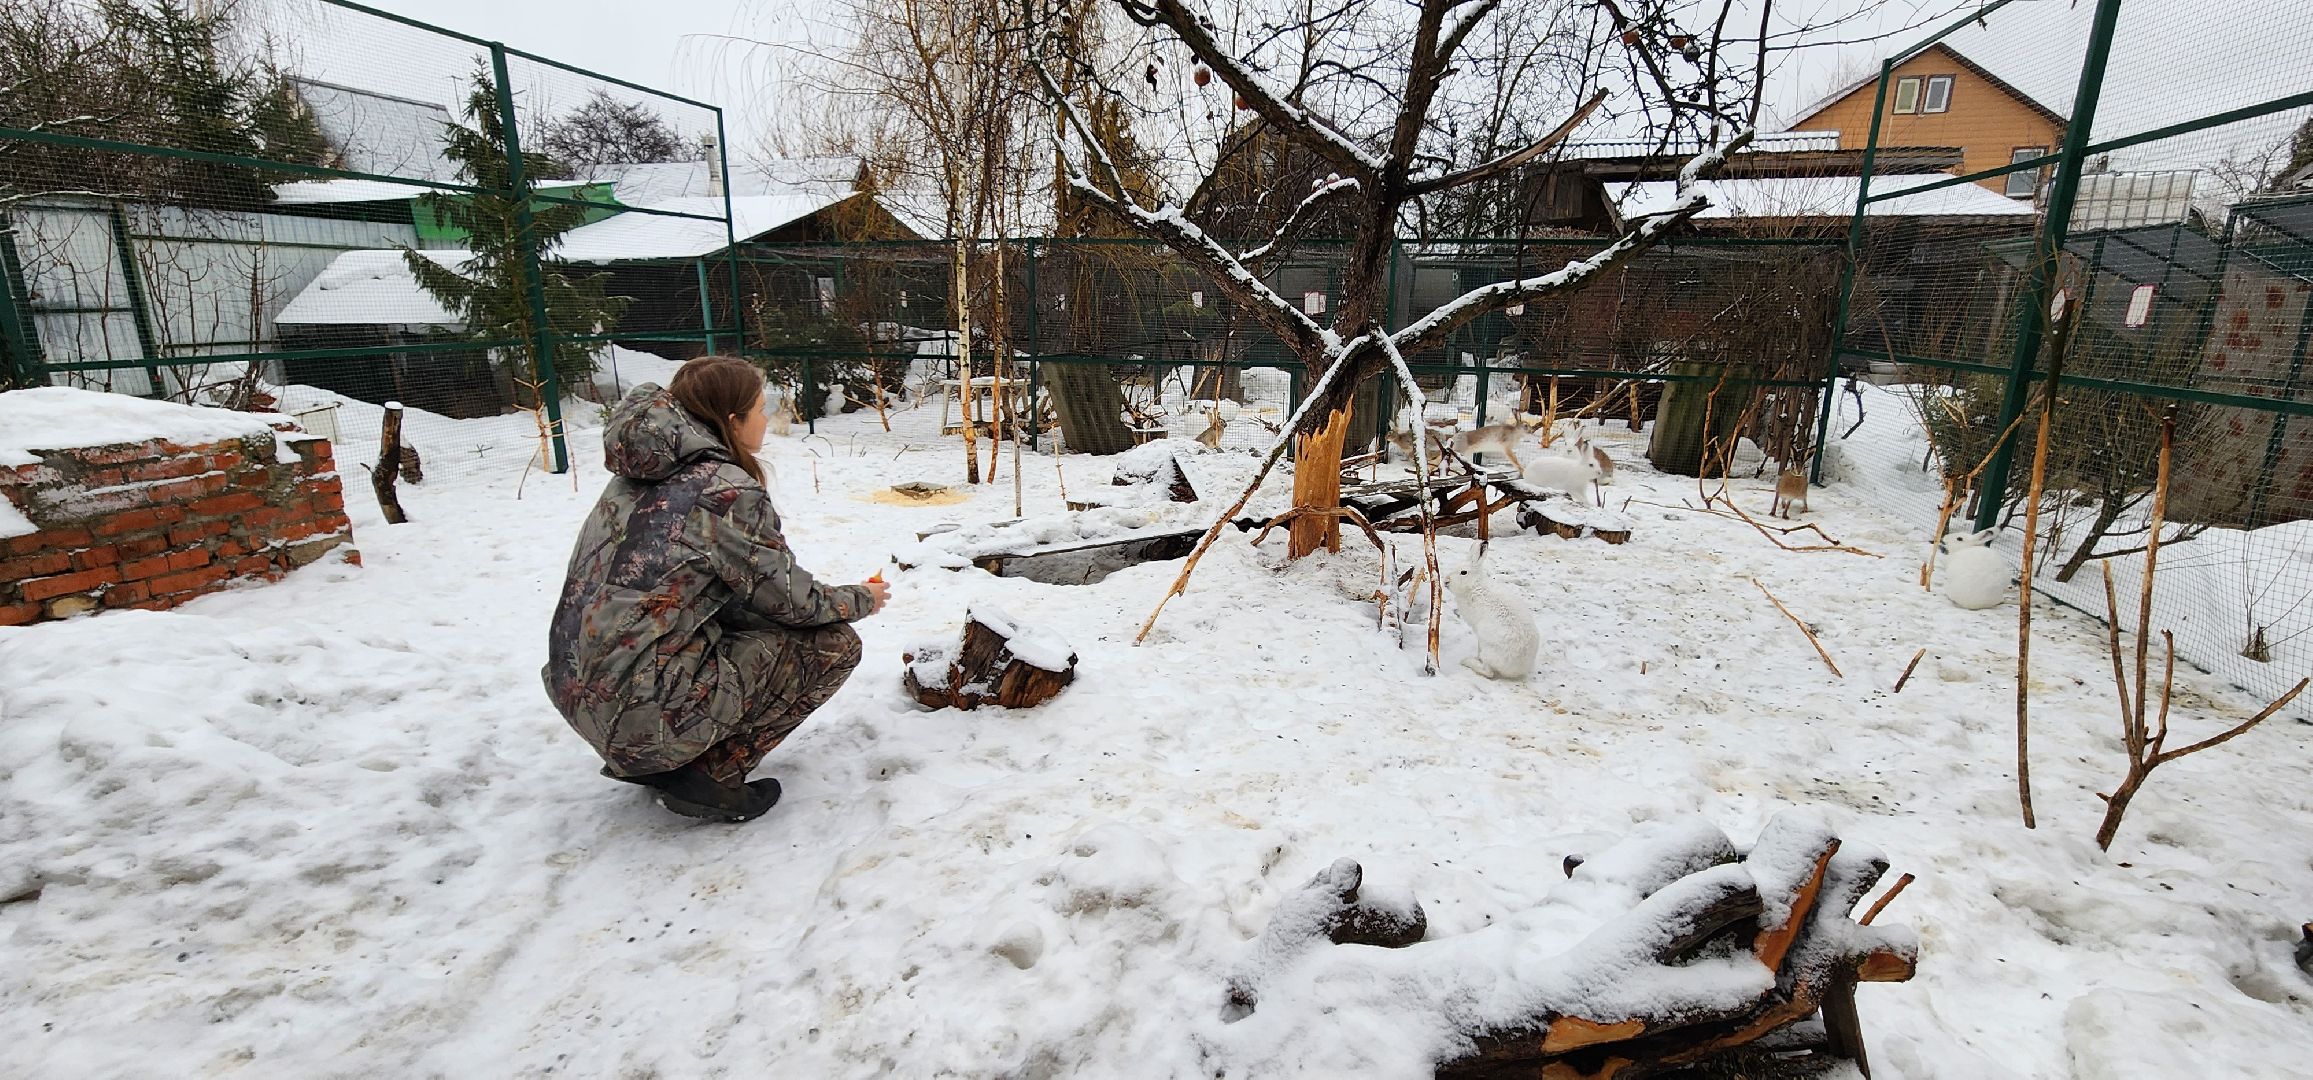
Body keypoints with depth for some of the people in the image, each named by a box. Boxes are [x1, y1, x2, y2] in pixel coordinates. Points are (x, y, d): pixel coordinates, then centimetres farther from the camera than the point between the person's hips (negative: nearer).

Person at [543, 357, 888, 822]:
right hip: (644, 712, -8)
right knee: (834, 644, 0)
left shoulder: (639, 475, 9)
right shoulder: (727, 490, -16)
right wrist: (861, 599, 12)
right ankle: (709, 773, -1)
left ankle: (643, 760, 19)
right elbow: (792, 600, -7)